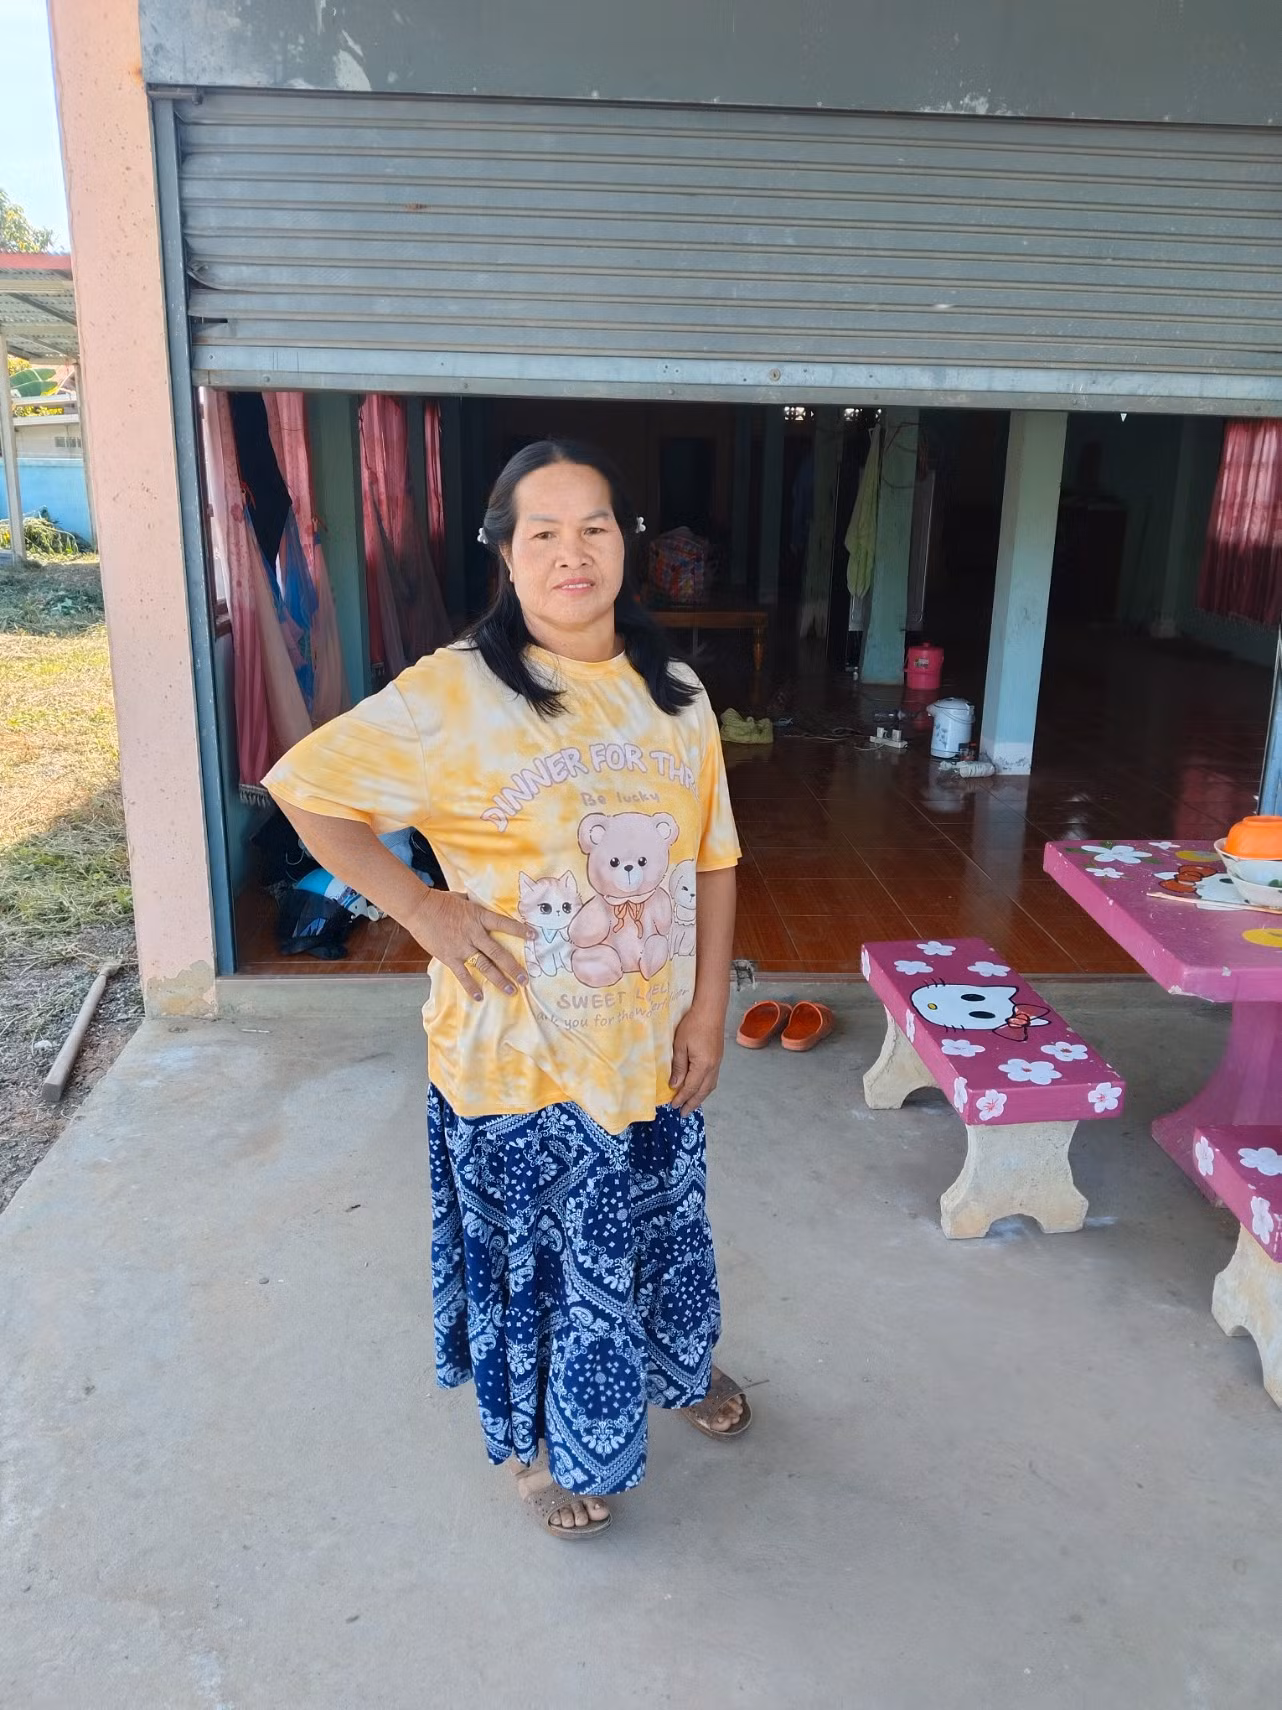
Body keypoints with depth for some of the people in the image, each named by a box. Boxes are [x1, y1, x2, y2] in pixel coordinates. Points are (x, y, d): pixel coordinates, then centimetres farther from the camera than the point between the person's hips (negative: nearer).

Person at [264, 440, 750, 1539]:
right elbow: (304, 787, -10)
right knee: (544, 1249, 15)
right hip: (520, 1051, -4)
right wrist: (423, 910, -14)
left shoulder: (676, 697, -1)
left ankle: (678, 1366, 55)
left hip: (655, 1039, 5)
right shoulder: (456, 691, -15)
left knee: (661, 1222, 25)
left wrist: (709, 1010, -3)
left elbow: (712, 862, 3)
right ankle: (554, 1443, 42)